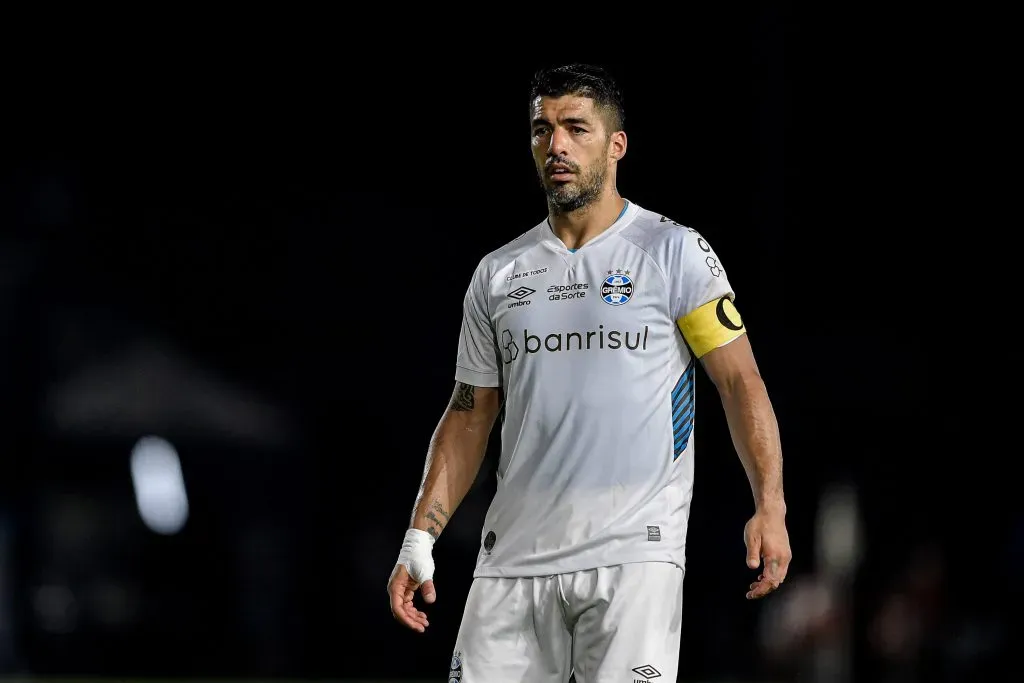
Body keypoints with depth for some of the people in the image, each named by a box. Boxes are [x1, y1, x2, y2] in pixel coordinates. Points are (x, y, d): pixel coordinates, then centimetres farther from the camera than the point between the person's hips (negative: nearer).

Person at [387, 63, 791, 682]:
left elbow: (739, 381, 0)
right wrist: (420, 538, 8)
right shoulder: (498, 274, 14)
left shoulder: (674, 252, 2)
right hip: (515, 559, 4)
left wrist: (770, 506, -12)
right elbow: (470, 416, 17)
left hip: (634, 555, -4)